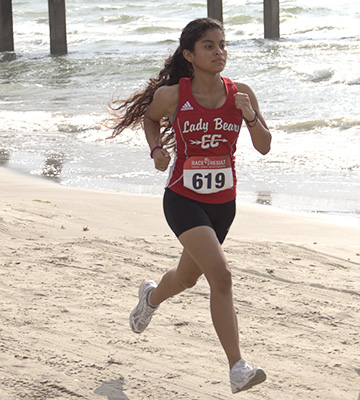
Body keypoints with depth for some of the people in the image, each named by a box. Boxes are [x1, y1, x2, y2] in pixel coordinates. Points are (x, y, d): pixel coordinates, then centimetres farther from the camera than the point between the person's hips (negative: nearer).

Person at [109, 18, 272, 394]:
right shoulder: (172, 95, -12)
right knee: (221, 276, -23)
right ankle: (237, 369, -21)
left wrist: (251, 117, -21)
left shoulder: (240, 93, -5)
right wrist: (156, 149, -8)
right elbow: (150, 118, 11)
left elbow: (264, 147, -3)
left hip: (223, 203, 5)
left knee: (188, 278, 24)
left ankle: (152, 296, 61)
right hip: (184, 200, -5)